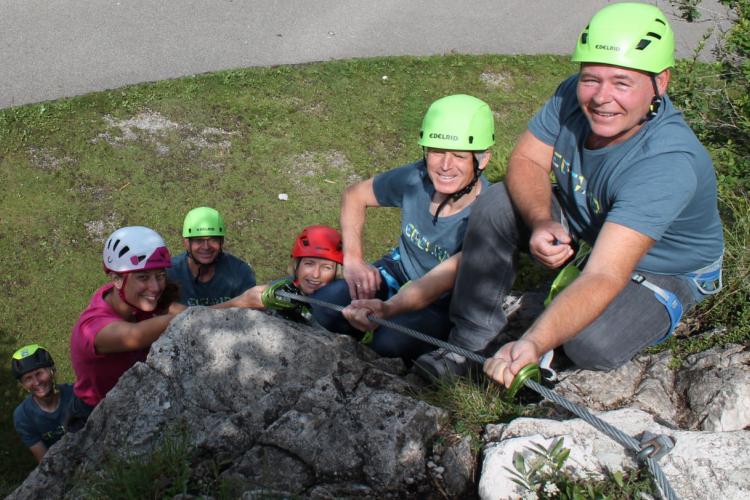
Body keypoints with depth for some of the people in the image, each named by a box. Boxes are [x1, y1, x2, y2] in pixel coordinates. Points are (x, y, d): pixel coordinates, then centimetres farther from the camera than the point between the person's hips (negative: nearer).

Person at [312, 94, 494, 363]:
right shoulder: (415, 178, -16)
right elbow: (354, 195, 1)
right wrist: (353, 260, -8)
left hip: (447, 303, -4)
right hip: (400, 269, 4)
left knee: (391, 341, -30)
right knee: (326, 306, -17)